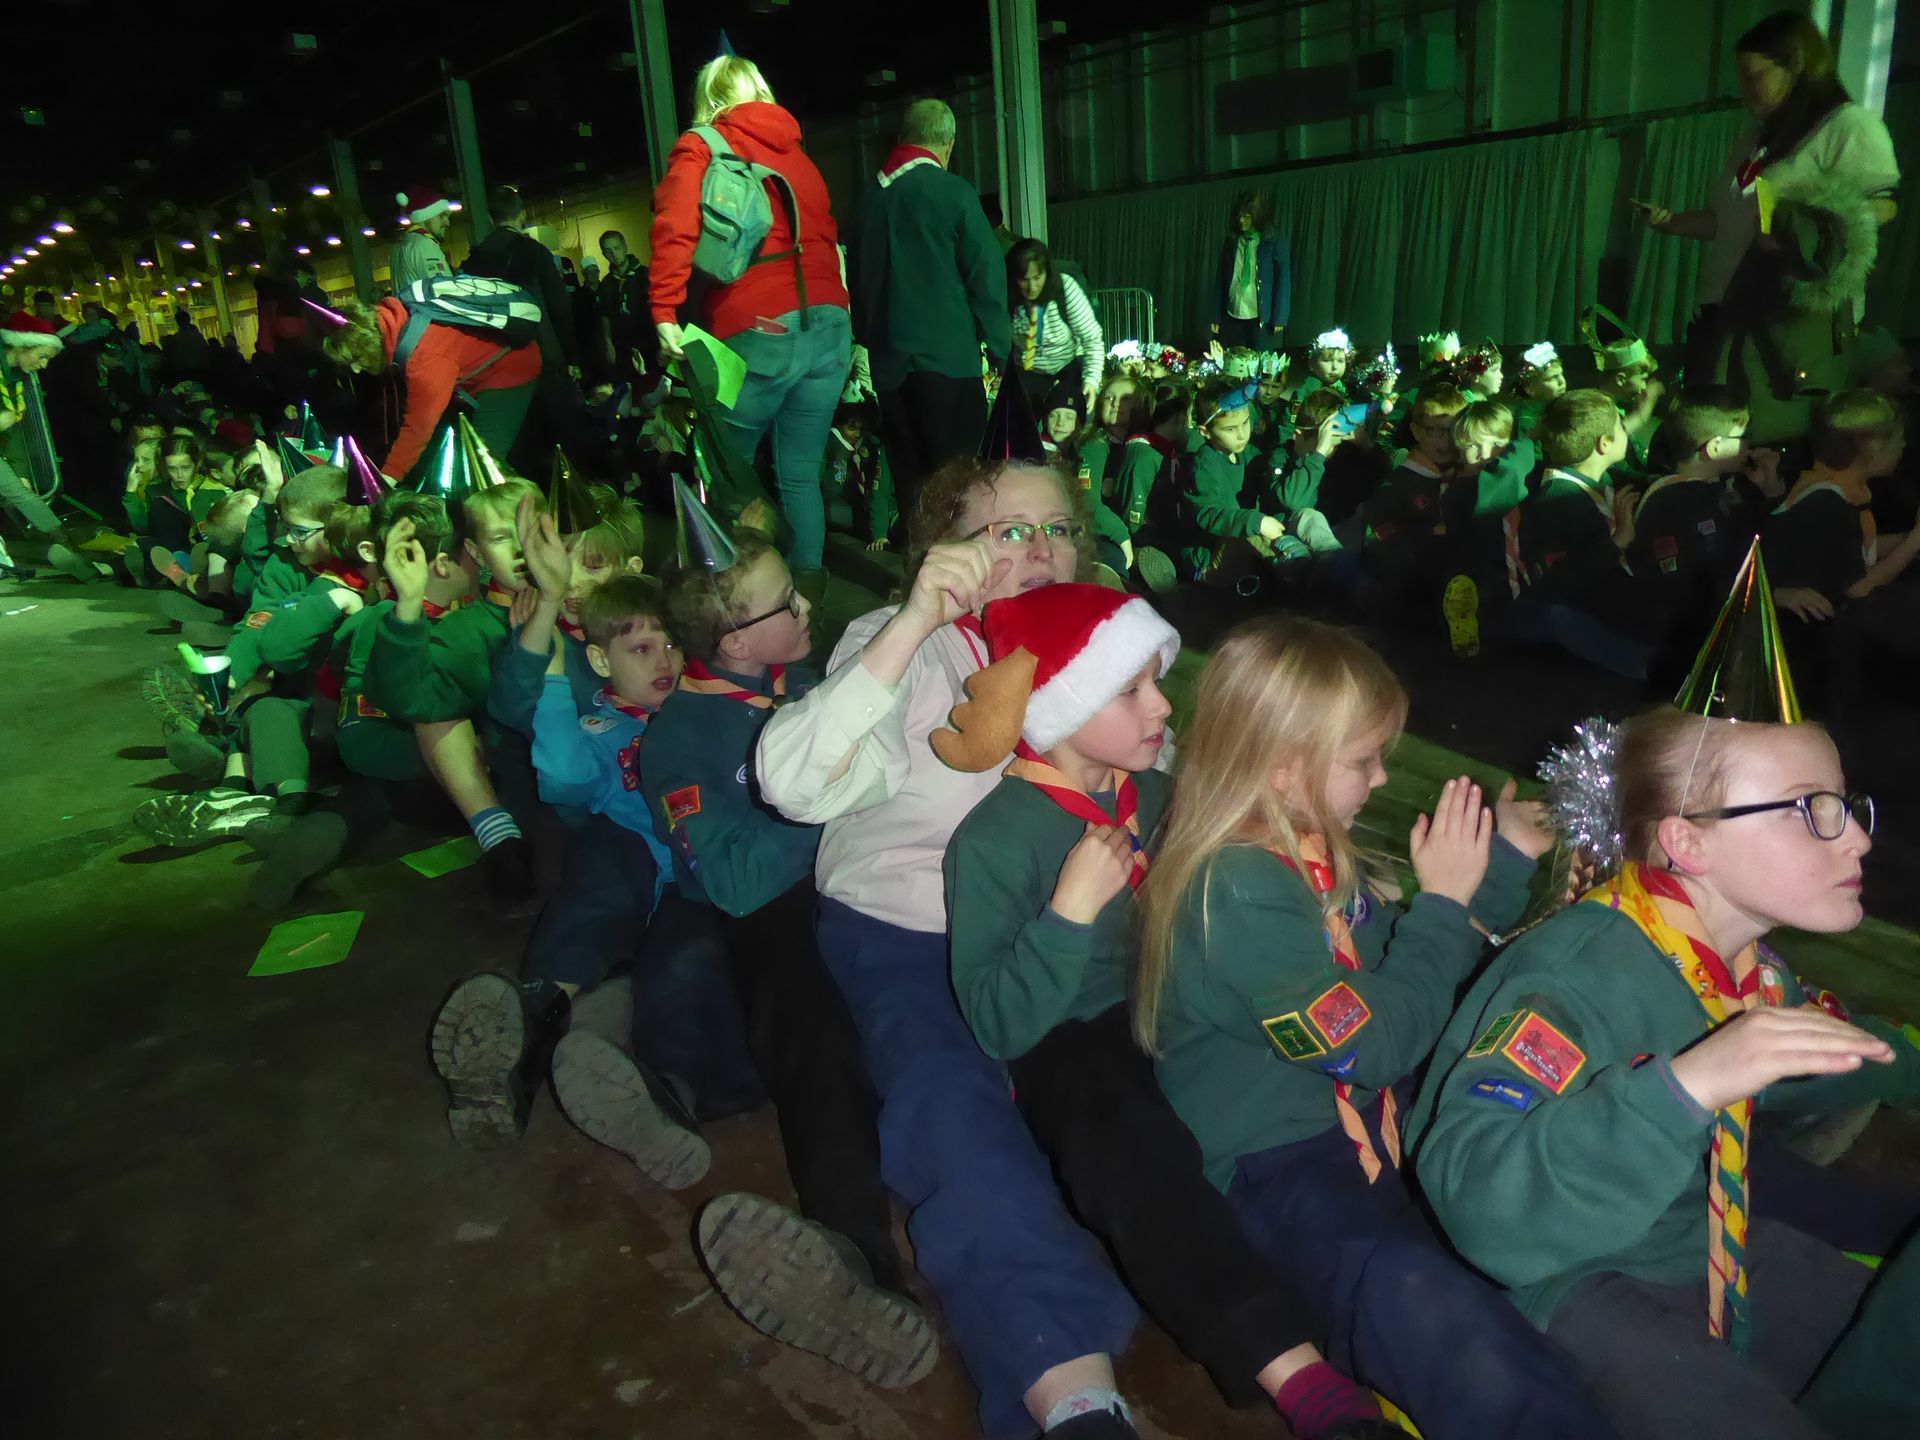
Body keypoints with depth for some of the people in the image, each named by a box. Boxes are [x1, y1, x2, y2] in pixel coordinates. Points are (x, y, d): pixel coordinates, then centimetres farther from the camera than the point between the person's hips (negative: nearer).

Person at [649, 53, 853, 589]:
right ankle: (808, 581, 12)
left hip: (757, 330, -5)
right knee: (801, 473, 9)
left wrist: (665, 310, -12)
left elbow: (676, 225, -10)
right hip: (828, 324, 5)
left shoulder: (699, 146, 5)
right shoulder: (796, 151, 21)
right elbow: (826, 235, 20)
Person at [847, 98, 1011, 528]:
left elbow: (857, 280, 18)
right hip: (947, 355, -5)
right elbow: (986, 274, -6)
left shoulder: (870, 198, 11)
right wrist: (999, 348, 1)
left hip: (888, 359, 5)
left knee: (909, 476, 10)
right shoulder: (953, 193, -5)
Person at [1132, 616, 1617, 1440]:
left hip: (1360, 1117, 11)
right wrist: (1443, 899, -13)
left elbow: (1401, 965, 19)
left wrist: (1502, 864, 12)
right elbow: (1378, 1042, -21)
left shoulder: (1308, 850, 7)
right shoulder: (1237, 891, -24)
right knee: (1428, 1308, -36)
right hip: (1272, 1164, -11)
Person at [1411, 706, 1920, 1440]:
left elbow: (1800, 1066, 24)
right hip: (1571, 1283, -8)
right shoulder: (1579, 972, -29)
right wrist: (1684, 1086, -50)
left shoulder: (1750, 968, -1)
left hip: (1712, 1250, 8)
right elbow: (1477, 1198, -42)